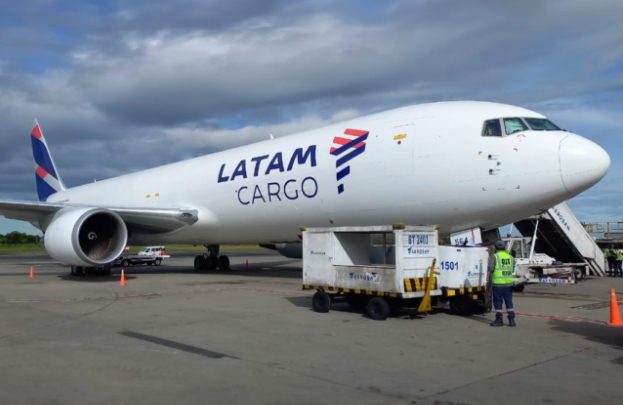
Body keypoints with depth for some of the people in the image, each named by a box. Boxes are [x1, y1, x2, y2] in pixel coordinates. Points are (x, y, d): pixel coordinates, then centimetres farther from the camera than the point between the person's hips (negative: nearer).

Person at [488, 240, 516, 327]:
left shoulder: (494, 256, -7)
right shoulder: (510, 257, 9)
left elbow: (490, 268, -13)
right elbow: (513, 269, 11)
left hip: (498, 283, -5)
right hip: (509, 283, 5)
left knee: (498, 301, 5)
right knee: (509, 301, 12)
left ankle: (499, 320, 8)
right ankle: (511, 319, 11)